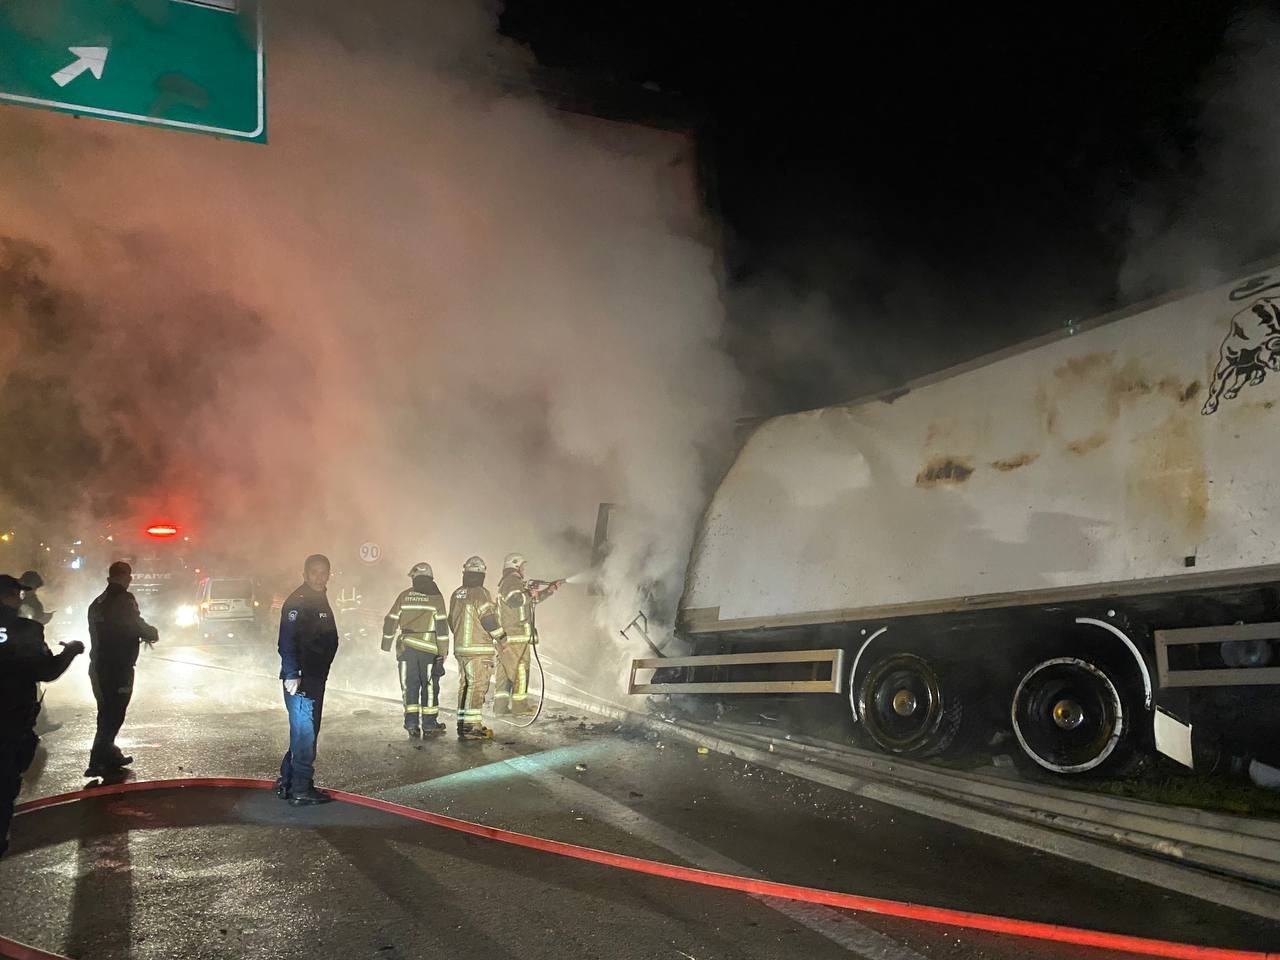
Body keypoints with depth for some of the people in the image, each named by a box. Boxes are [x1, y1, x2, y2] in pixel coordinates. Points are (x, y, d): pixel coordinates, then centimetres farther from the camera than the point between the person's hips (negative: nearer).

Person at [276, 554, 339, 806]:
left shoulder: (321, 601, 16)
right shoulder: (297, 602, -14)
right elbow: (287, 643, -21)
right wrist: (292, 676, -25)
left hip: (316, 678, 10)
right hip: (299, 680, -10)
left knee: (306, 732, 16)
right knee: (304, 733, -6)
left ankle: (286, 783, 25)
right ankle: (301, 790, 1)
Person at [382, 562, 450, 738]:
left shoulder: (404, 596, 4)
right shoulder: (435, 597, -3)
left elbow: (390, 620, 8)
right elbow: (442, 625, -8)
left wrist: (387, 643, 19)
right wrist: (443, 651, -3)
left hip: (406, 646, 2)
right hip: (428, 646, -2)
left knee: (409, 684, 9)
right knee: (429, 685, 8)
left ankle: (411, 722, 3)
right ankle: (429, 723, 11)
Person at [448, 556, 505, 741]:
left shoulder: (456, 595, 11)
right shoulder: (480, 594, -13)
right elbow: (489, 619, -15)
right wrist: (500, 635, 0)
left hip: (460, 647, 8)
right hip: (479, 649, -8)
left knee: (465, 685, 14)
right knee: (477, 686, -6)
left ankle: (462, 723, 18)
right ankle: (471, 726, -11)